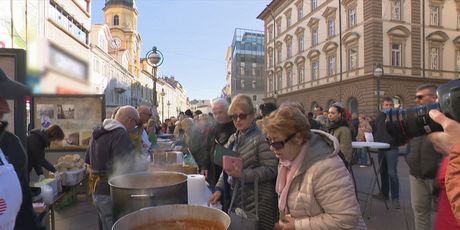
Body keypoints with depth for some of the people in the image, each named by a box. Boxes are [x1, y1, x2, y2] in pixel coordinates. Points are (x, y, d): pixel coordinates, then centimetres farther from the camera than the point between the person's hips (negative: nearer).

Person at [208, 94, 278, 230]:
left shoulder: (261, 138, -15)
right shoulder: (233, 138, 8)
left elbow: (270, 170, -18)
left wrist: (243, 174, -25)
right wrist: (219, 188, 3)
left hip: (257, 200, -6)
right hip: (236, 197, 7)